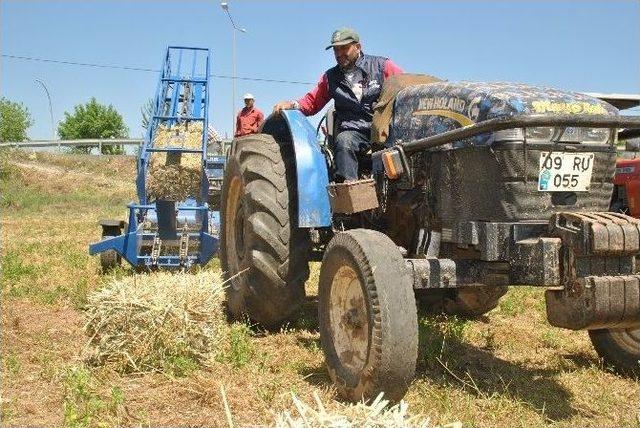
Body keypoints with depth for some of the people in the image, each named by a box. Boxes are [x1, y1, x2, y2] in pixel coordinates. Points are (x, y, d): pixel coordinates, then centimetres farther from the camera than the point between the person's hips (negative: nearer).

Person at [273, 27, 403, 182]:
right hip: (353, 131, 1)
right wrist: (292, 105, -1)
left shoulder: (381, 65, 12)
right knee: (343, 141, -34)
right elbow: (312, 102, 20)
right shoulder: (330, 77, 20)